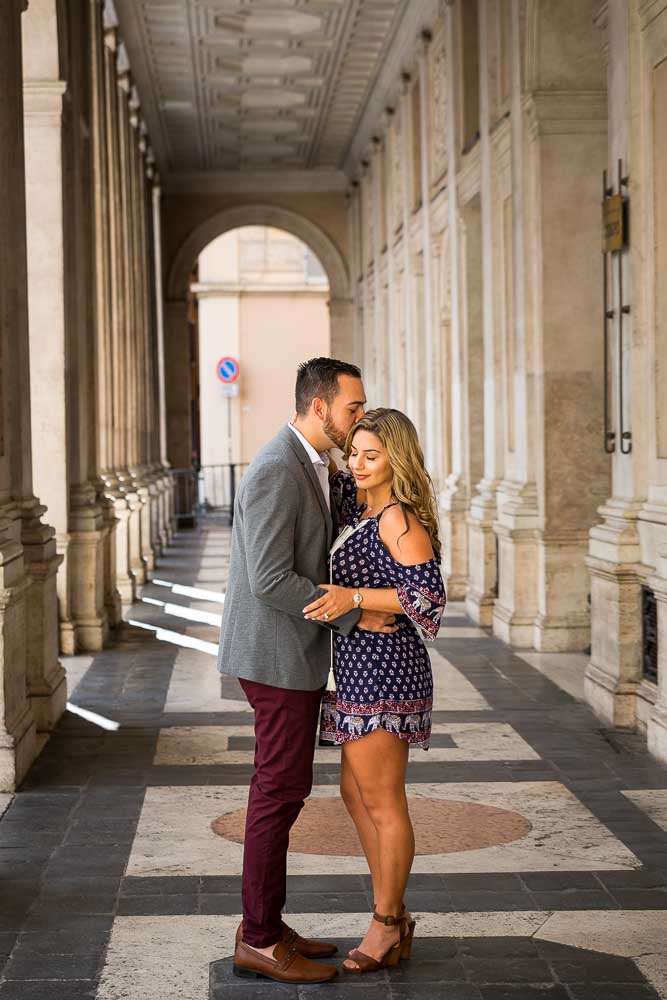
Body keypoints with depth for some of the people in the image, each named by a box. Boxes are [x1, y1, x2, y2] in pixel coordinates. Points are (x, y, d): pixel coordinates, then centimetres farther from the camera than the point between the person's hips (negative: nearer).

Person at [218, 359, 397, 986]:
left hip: (294, 651, 10)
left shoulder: (309, 465, 12)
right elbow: (270, 581, -25)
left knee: (281, 788, 14)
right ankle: (260, 942, 3)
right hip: (278, 656, -10)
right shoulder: (276, 472, -21)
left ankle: (262, 922, 22)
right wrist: (353, 616, -19)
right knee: (281, 792, -5)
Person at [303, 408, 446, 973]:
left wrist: (355, 597, -27)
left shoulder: (399, 518, -15)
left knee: (384, 803, 0)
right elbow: (329, 480, 30)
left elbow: (430, 595, -22)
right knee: (357, 794, 16)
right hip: (362, 671, 10)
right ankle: (397, 919, 24)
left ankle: (386, 925, 11)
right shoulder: (363, 507, 12)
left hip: (382, 672, -10)